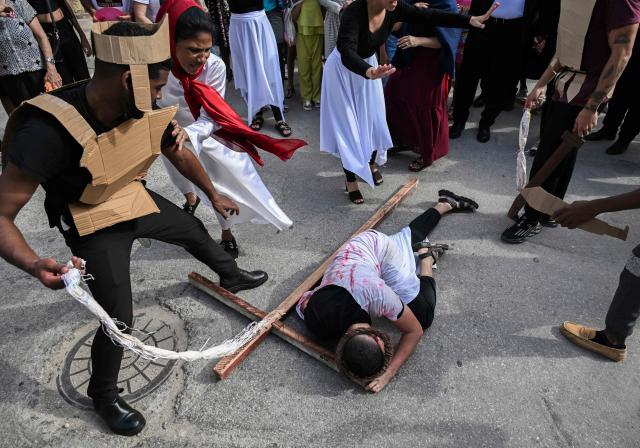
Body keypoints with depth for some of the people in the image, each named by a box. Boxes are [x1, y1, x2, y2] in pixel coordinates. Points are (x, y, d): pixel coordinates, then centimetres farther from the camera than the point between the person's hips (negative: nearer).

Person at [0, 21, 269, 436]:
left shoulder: (144, 110, -17)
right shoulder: (48, 130, -36)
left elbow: (181, 155, 3)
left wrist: (214, 194, 15)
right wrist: (36, 265, -51)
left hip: (137, 200, 6)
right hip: (94, 224, -6)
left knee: (194, 230, 23)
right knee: (119, 318, -7)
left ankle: (231, 275, 58)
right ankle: (104, 394, 26)